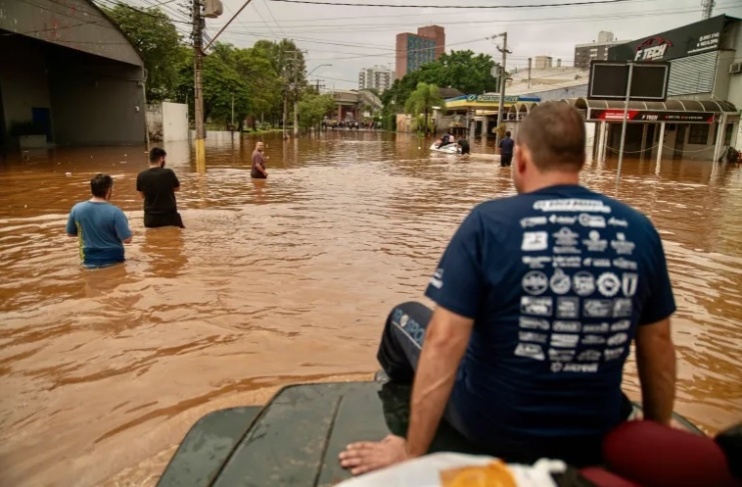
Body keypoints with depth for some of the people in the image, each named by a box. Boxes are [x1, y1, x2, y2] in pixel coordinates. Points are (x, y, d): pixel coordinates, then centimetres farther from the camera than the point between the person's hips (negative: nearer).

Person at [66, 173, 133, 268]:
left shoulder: (76, 209, -7)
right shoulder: (114, 212, -20)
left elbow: (70, 233, 7)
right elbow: (127, 239, -18)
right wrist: (127, 229, 3)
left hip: (89, 261, 4)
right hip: (113, 260, -4)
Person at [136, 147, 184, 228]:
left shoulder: (141, 176, -7)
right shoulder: (168, 173, -14)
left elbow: (142, 195, 9)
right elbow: (177, 188, 5)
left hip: (151, 218, 2)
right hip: (170, 216, -2)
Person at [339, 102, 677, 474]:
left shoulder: (488, 222, -18)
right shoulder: (639, 230, -7)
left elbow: (444, 341, -21)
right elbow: (657, 344, 1)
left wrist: (411, 453, -12)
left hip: (496, 431, -3)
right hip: (596, 440, 4)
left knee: (404, 318, 19)